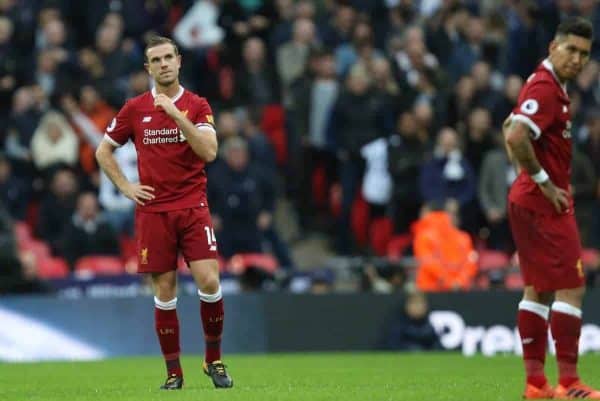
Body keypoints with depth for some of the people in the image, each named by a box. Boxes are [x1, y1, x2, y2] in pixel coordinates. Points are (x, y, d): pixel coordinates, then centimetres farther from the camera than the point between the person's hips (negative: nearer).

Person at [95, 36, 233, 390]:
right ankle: (174, 372, 9)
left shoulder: (197, 105, 2)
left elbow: (209, 152, -13)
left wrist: (176, 114, -19)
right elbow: (103, 152, 15)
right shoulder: (135, 108, 5)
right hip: (153, 211, 1)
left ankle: (214, 360, 6)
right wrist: (126, 187, 4)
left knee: (209, 282, -13)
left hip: (193, 207, -1)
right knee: (164, 291, 0)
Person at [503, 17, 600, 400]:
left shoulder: (549, 85, 14)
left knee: (538, 289, 11)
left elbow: (510, 128, 25)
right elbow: (516, 137, -30)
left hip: (529, 200, 10)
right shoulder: (546, 88, -18)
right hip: (546, 203, -10)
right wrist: (543, 181, -20)